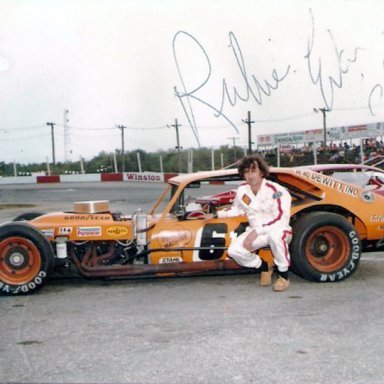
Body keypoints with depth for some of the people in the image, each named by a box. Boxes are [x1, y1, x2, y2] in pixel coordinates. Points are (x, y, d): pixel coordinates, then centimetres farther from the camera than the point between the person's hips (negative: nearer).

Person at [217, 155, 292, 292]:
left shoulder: (276, 191, -20)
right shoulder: (242, 190, -1)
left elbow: (281, 220, -27)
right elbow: (237, 209, 19)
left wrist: (256, 232, -32)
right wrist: (217, 215, 7)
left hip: (278, 230, -5)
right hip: (255, 232, 5)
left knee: (275, 234, -42)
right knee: (234, 251, -20)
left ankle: (283, 274, -17)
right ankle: (264, 267, 9)